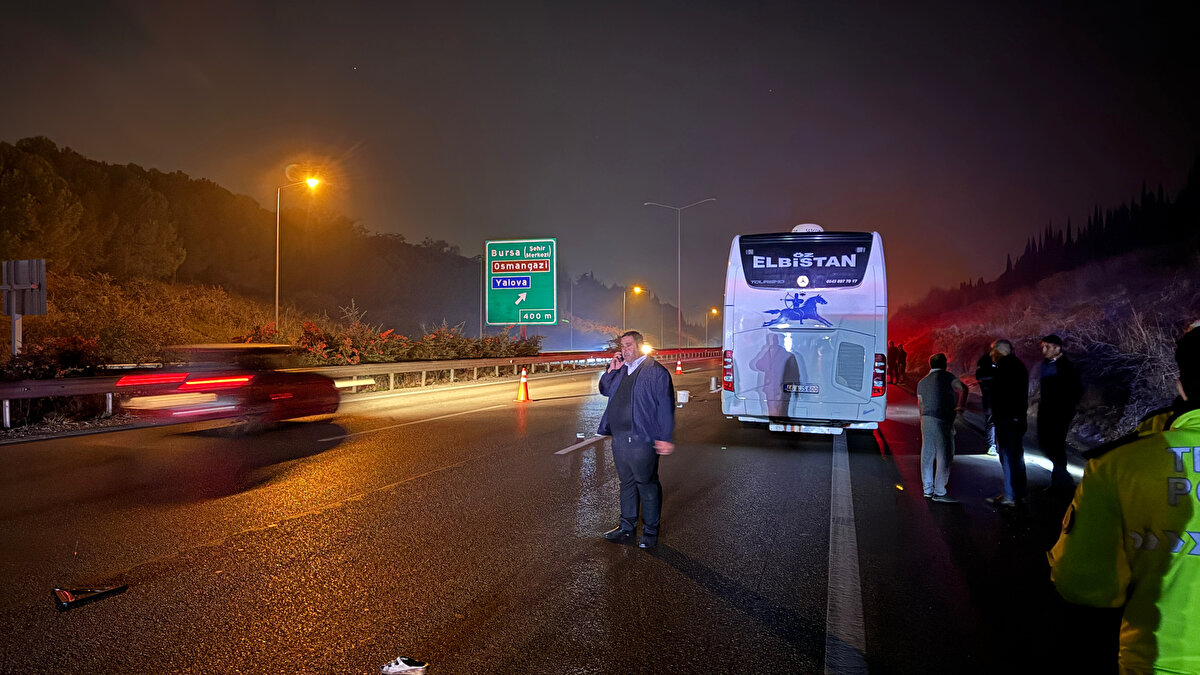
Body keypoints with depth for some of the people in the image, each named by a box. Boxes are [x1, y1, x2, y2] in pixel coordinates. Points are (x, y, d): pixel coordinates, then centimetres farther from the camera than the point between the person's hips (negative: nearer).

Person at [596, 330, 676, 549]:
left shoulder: (655, 371, -8)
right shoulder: (621, 370, 14)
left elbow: (665, 407, -10)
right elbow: (605, 390, 25)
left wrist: (666, 438, -15)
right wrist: (611, 370, 7)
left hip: (641, 440, -7)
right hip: (619, 439, 7)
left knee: (647, 486, 3)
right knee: (626, 484, 18)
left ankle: (650, 532, 16)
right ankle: (627, 527, 30)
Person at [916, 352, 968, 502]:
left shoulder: (922, 382, 17)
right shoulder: (946, 376, -2)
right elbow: (963, 388, -16)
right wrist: (960, 406, -6)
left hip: (926, 420, 7)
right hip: (942, 421, -7)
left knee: (927, 455, 11)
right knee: (945, 456, -4)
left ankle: (928, 489, 19)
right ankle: (939, 492, -5)